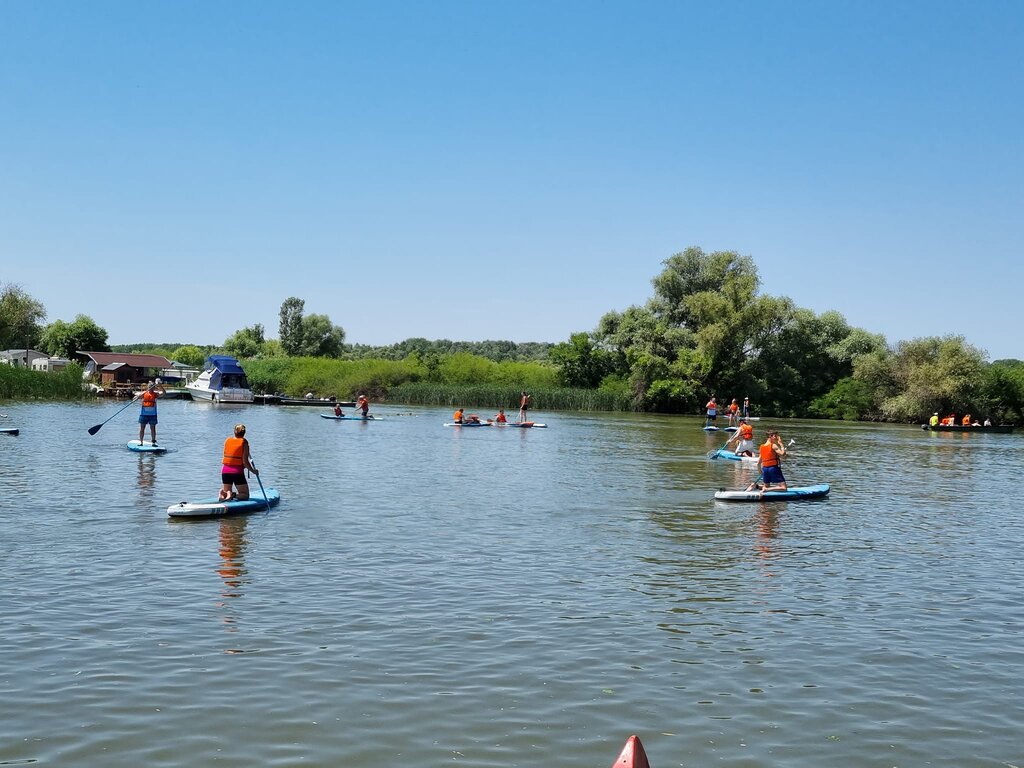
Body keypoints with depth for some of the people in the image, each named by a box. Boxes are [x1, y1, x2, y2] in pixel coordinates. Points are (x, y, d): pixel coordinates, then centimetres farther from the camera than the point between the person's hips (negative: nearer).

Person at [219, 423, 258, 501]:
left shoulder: (227, 441, 7)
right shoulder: (244, 442, -6)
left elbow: (225, 455, 9)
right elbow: (245, 461, -10)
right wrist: (253, 471, 4)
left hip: (225, 470, 4)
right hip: (238, 471, -4)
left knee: (226, 491, 22)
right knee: (245, 495, 9)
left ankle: (223, 494, -12)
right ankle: (234, 495, -22)